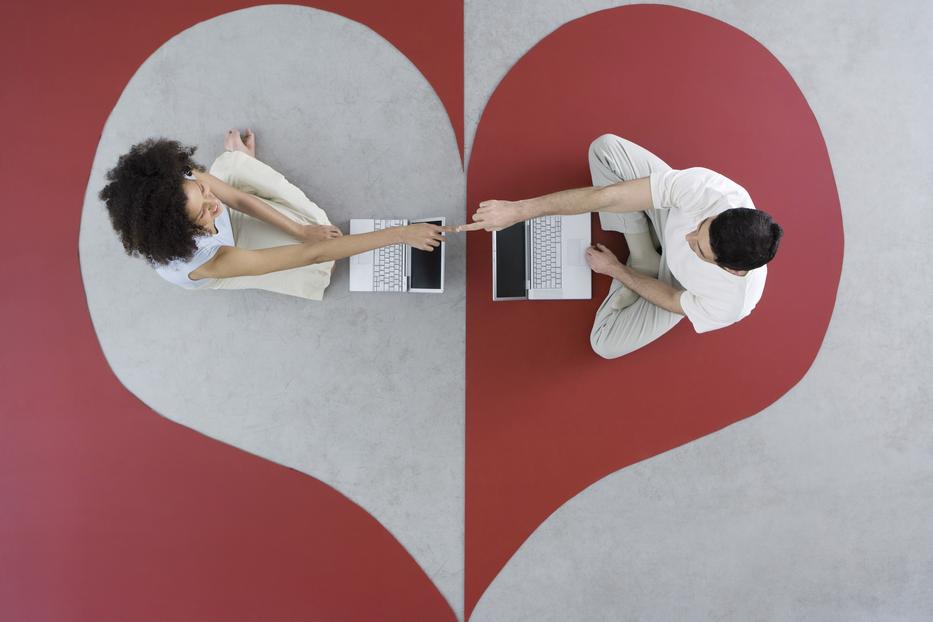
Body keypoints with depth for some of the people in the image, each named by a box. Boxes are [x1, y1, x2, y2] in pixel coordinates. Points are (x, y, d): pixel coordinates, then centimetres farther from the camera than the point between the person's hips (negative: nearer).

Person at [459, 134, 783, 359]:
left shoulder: (732, 305, -40)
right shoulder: (707, 188, -43)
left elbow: (673, 302, -17)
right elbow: (607, 197, -41)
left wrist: (615, 269, -8)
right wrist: (519, 209, -40)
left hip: (676, 279, -2)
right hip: (671, 211, 2)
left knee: (606, 343, -12)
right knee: (605, 147, -23)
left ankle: (644, 263, 9)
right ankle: (643, 256, -6)